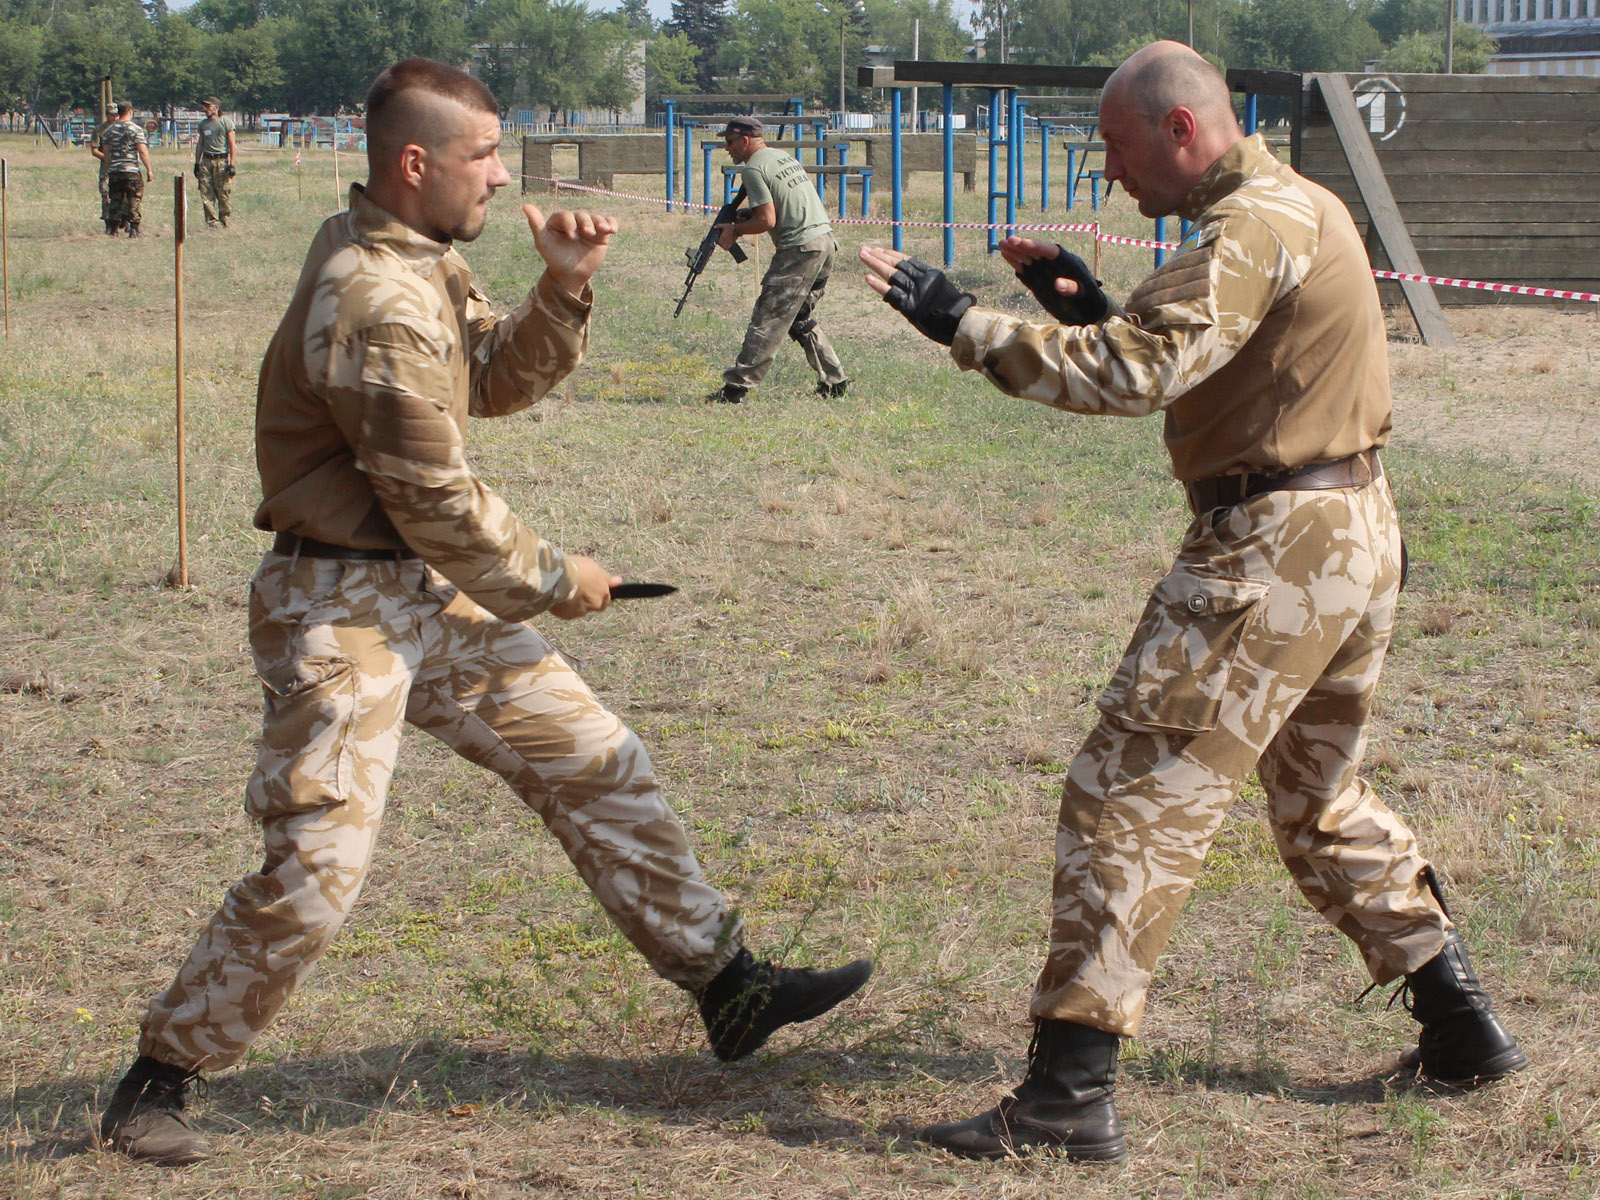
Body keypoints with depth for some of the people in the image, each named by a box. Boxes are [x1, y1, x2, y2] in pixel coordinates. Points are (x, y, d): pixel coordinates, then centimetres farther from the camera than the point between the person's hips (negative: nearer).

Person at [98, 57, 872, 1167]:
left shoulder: (412, 257, 7)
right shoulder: (380, 303, -24)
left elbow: (499, 382, 14)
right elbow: (438, 502, -20)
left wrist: (564, 290, -4)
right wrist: (551, 581, -4)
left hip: (430, 593, 10)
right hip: (343, 607, -10)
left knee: (597, 765, 10)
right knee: (314, 872, -10)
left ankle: (729, 988, 20)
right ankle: (160, 1079, 6)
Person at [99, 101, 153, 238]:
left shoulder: (108, 130, 8)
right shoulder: (135, 129, -7)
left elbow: (106, 152, 11)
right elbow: (143, 151, -11)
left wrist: (107, 170, 19)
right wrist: (148, 170, -6)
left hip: (113, 171, 4)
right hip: (132, 170, -4)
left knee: (115, 201, 12)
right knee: (134, 201, 0)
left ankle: (114, 229, 12)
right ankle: (133, 229, -4)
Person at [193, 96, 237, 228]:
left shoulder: (226, 122, -1)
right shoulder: (202, 124, 15)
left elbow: (232, 144, -4)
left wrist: (232, 164, -11)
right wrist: (197, 163, 16)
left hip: (222, 161, -5)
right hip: (206, 161, 5)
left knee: (223, 193, -3)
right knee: (206, 193, -1)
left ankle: (224, 221, 8)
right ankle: (211, 222, 3)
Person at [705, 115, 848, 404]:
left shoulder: (754, 168, -8)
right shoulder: (784, 157, 20)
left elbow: (767, 220, -14)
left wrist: (735, 230, 1)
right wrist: (740, 220, 18)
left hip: (800, 249, -9)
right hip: (826, 242, 9)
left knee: (768, 318, -8)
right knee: (801, 319, 19)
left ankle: (737, 387, -9)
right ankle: (834, 381, 17)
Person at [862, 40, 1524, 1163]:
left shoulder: (1252, 227, -17)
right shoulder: (1303, 206, 15)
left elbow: (1138, 373, -29)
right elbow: (1183, 366, 21)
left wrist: (962, 322, -27)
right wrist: (1089, 304, 7)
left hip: (1271, 551, -10)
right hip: (1358, 534, 10)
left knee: (1129, 797, -8)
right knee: (1324, 802, 25)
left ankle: (1071, 1092, -9)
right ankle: (1463, 1028, 30)